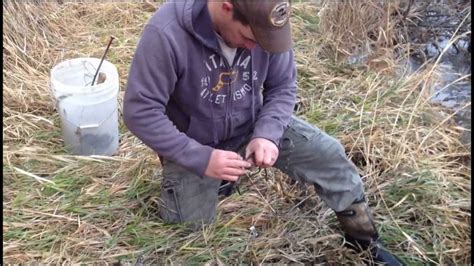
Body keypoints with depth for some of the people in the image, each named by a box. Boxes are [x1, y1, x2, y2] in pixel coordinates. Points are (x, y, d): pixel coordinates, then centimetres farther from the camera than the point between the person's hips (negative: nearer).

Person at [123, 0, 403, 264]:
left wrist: (267, 134, -25)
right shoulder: (166, 33, -31)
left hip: (252, 126, 3)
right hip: (193, 146, -2)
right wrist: (201, 158, -31)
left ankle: (367, 241, 9)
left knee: (329, 154, -13)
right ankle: (214, 181, 28)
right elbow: (140, 111, -26)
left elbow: (283, 86, -6)